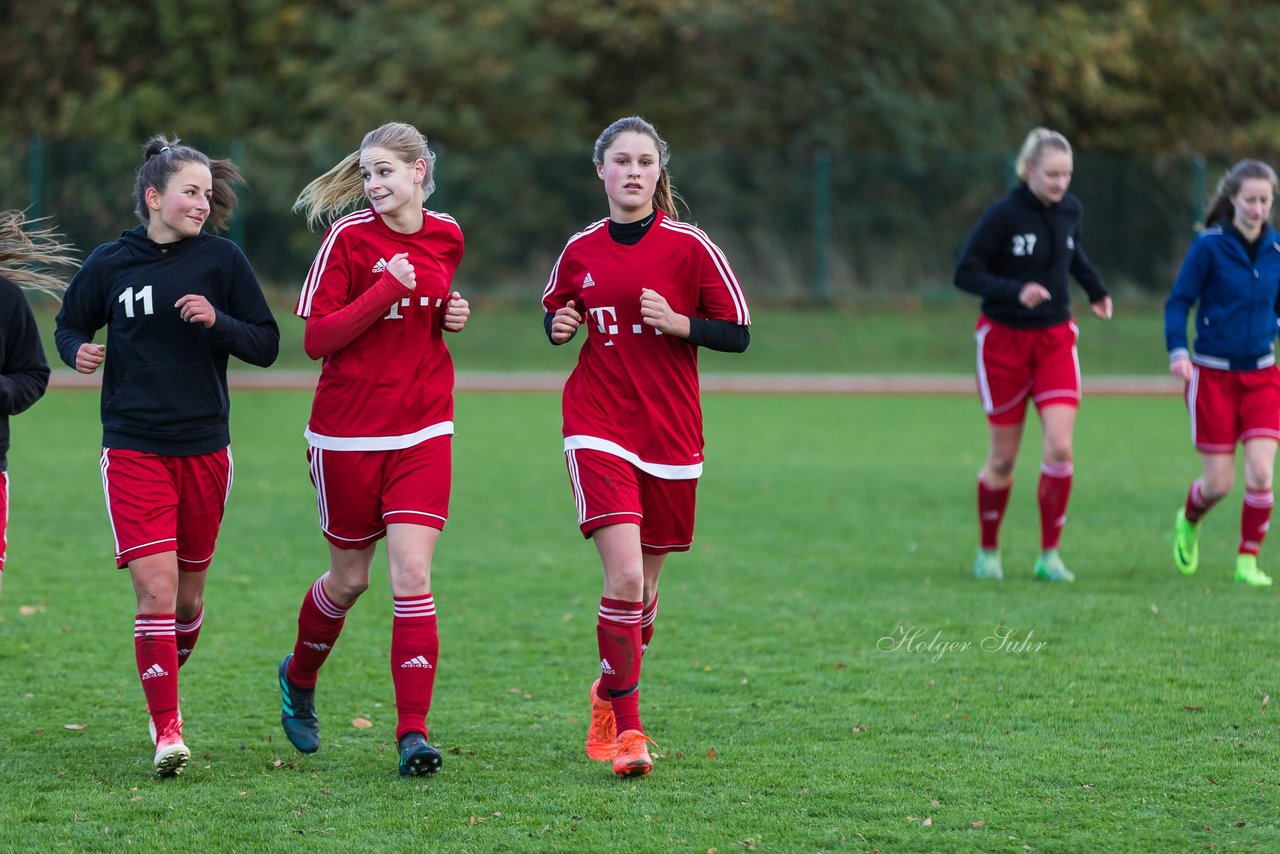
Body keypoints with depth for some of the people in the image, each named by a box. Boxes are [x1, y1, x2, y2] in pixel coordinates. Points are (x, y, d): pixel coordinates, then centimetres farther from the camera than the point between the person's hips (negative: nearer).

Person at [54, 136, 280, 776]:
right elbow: (69, 324, 17)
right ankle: (167, 734, -11)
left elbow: (266, 346, 2)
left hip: (205, 449, 1)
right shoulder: (110, 263, 1)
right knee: (155, 590, -13)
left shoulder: (221, 259, 0)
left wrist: (217, 321, -16)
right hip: (133, 450, -1)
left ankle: (165, 689, 38)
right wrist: (78, 351, -6)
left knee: (187, 598, 10)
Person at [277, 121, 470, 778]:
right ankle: (299, 678, 39)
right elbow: (316, 337, -13)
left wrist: (452, 315, 2)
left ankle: (413, 733, -10)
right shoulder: (349, 237, -9)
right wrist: (389, 289, -21)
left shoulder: (447, 237, 6)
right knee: (350, 577, 9)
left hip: (423, 433, 3)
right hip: (348, 433, -2)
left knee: (411, 576, -10)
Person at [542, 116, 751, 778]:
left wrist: (679, 323, -17)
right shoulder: (581, 251, 4)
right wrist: (559, 326, -1)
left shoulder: (690, 247, -3)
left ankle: (610, 694, 36)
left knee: (645, 584, 11)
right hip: (599, 430, -1)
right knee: (624, 575, -17)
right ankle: (627, 725, -11)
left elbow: (738, 333, 0)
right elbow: (556, 311, 22)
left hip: (671, 436, 1)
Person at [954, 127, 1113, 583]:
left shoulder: (1070, 210, 0)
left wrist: (1096, 290, 12)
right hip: (1005, 340, -4)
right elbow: (965, 273, -17)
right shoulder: (1003, 215, -17)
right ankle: (988, 551, 25)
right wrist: (1015, 291, -30)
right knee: (1003, 458, 5)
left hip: (1055, 338, 4)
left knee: (1060, 447, -12)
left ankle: (1049, 554, -2)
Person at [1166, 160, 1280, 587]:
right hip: (1213, 375, -3)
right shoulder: (1209, 246, -10)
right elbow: (1178, 302, -8)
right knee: (1219, 483, 0)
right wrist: (1177, 351, -21)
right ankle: (1188, 522, 34)